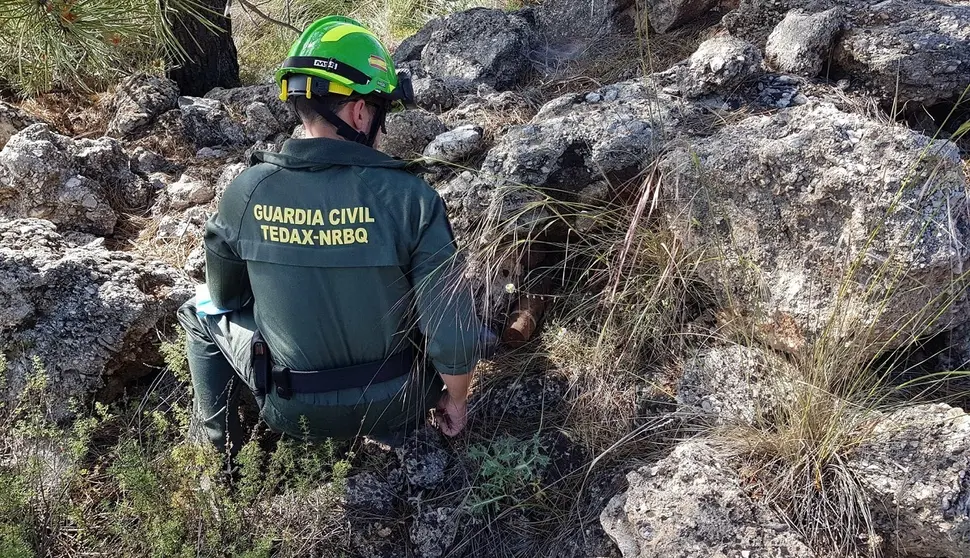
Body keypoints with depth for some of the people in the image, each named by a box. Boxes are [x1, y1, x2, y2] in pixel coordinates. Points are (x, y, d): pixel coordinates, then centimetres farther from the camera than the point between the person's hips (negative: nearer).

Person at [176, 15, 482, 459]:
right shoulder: (410, 199, -23)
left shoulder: (244, 194, -15)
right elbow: (453, 336, -21)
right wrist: (455, 400, -1)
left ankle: (221, 442, 36)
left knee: (202, 312, 26)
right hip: (396, 405, -1)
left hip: (291, 411, 2)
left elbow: (226, 297, 3)